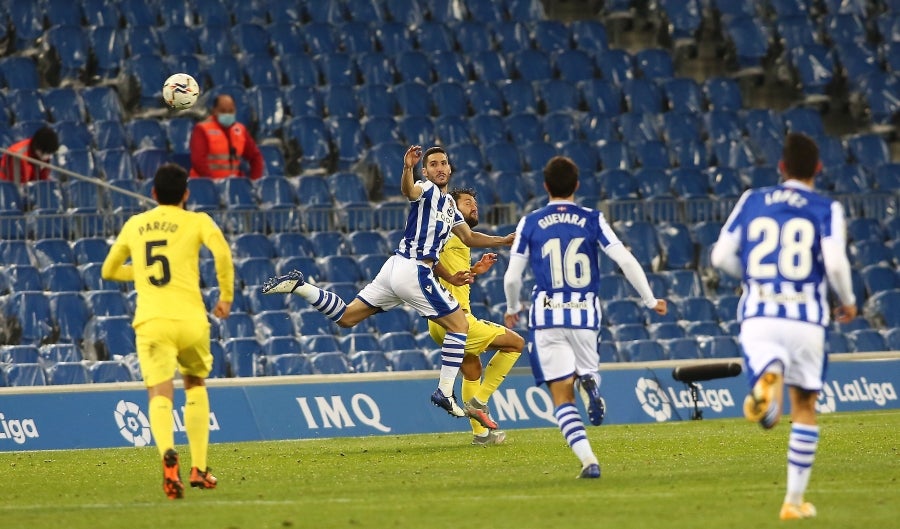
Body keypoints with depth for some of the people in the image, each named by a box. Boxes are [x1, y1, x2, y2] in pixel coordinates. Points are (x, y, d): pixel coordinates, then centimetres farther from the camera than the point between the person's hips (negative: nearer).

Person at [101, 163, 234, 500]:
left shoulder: (134, 226, 16)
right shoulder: (196, 222, 7)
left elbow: (109, 271, 28)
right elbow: (222, 252, -13)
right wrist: (226, 297, -1)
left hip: (150, 322, 0)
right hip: (190, 320, 0)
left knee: (160, 396, -10)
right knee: (195, 385, 24)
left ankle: (167, 452, -42)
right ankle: (199, 468, 19)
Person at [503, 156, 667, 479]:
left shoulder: (530, 224, 2)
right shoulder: (593, 221, 2)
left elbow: (512, 277, 4)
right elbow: (626, 262, -2)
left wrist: (512, 309, 24)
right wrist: (650, 301, 11)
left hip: (548, 317, -1)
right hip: (585, 315, 1)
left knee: (562, 396, 2)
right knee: (586, 371, 25)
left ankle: (588, 460, -17)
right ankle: (590, 382, -15)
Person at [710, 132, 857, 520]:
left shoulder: (751, 201, 10)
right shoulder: (826, 209, 2)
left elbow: (721, 256, 7)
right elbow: (835, 261, -12)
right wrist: (848, 300, 7)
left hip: (758, 317, 1)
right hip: (805, 317, -1)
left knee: (768, 416, -7)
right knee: (804, 407, 15)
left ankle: (767, 377, -44)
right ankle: (794, 500, 15)